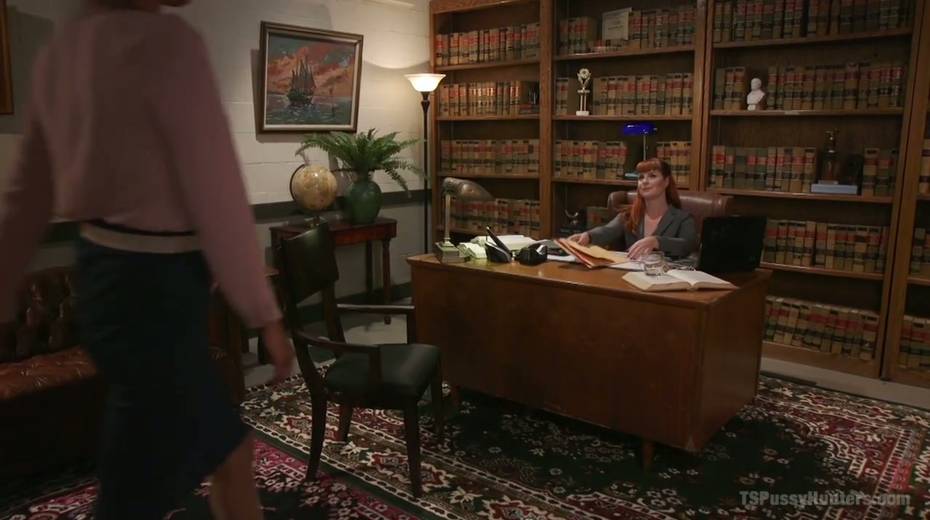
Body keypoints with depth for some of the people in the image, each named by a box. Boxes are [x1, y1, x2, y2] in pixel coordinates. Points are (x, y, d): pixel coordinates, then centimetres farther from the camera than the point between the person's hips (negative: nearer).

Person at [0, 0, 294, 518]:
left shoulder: (62, 49, 9)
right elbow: (218, 202, -17)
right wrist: (266, 314, -8)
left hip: (104, 277, 9)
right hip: (155, 289, -9)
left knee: (231, 453, 22)